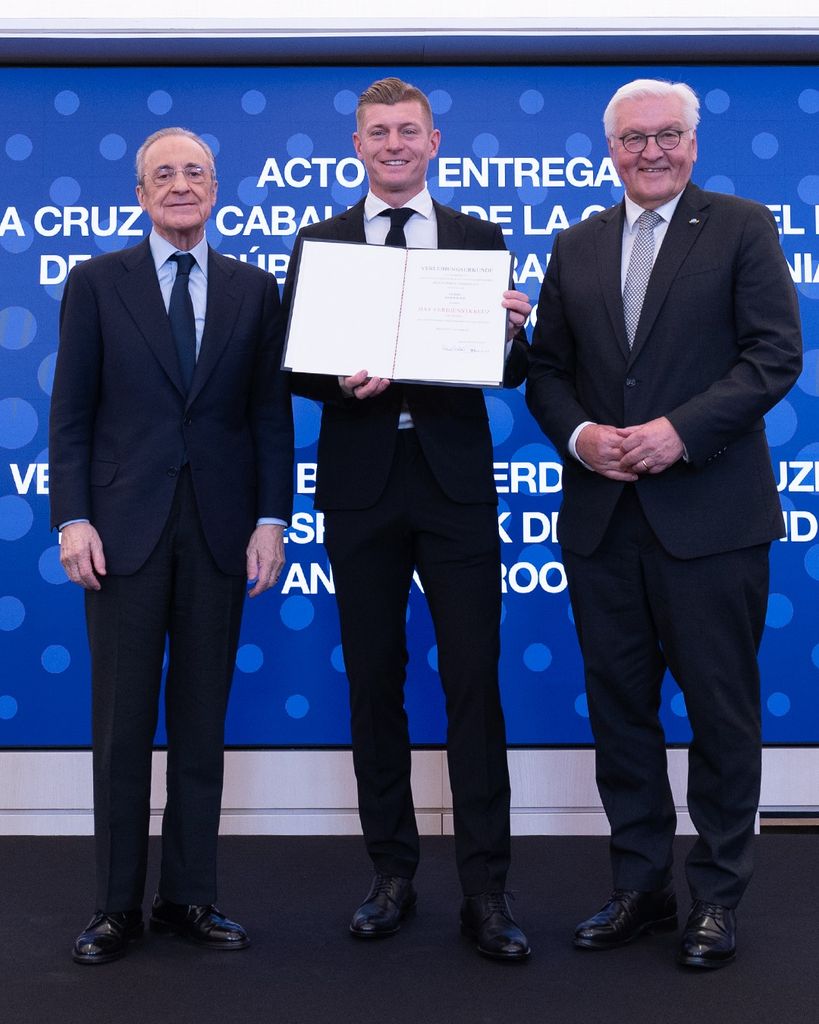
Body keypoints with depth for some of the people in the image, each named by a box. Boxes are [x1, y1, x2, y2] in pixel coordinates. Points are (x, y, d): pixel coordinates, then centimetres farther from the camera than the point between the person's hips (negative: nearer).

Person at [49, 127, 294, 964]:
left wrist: (270, 520, -2)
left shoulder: (252, 289, 9)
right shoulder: (96, 283, 5)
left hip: (219, 530, 2)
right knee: (122, 723, 4)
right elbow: (70, 413, 2)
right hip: (124, 526, -1)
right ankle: (117, 906, 16)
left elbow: (271, 414, 6)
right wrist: (72, 518, -8)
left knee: (202, 722, 8)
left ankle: (189, 897, 19)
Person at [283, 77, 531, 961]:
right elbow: (293, 365, 3)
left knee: (474, 682, -1)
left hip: (455, 484, -1)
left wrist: (512, 331, -17)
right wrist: (343, 382, -18)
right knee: (373, 682, 8)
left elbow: (509, 371, 5)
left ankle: (484, 890, 7)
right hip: (362, 483, 1)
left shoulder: (479, 239, 9)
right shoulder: (318, 243, 9)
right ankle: (392, 872, 22)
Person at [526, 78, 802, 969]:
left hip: (709, 516, -4)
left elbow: (776, 353, -7)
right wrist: (577, 434, -7)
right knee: (618, 704, 10)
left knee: (720, 709, 3)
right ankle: (640, 887, 24)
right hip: (601, 519, 4)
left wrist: (680, 430, -17)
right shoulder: (576, 247, 14)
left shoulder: (742, 228, 2)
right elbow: (545, 367, 13)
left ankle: (716, 896, 19)